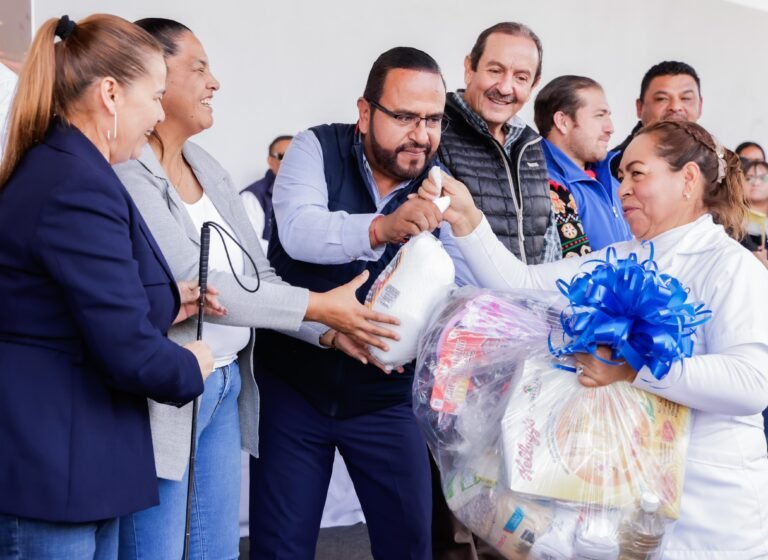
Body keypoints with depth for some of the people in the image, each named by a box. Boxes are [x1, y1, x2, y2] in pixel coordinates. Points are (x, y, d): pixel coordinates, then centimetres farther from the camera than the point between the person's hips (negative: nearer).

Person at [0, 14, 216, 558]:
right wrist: (190, 367, -5)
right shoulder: (79, 187, -22)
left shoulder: (52, 166, 12)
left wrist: (164, 304, 15)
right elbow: (129, 354, -25)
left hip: (55, 456, 10)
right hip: (50, 468, -10)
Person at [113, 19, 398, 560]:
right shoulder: (125, 174, -15)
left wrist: (335, 330, -4)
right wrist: (318, 306, -20)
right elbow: (191, 287, -22)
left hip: (226, 390, 8)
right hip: (162, 394, -8)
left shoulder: (207, 168, 11)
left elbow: (257, 276, 10)